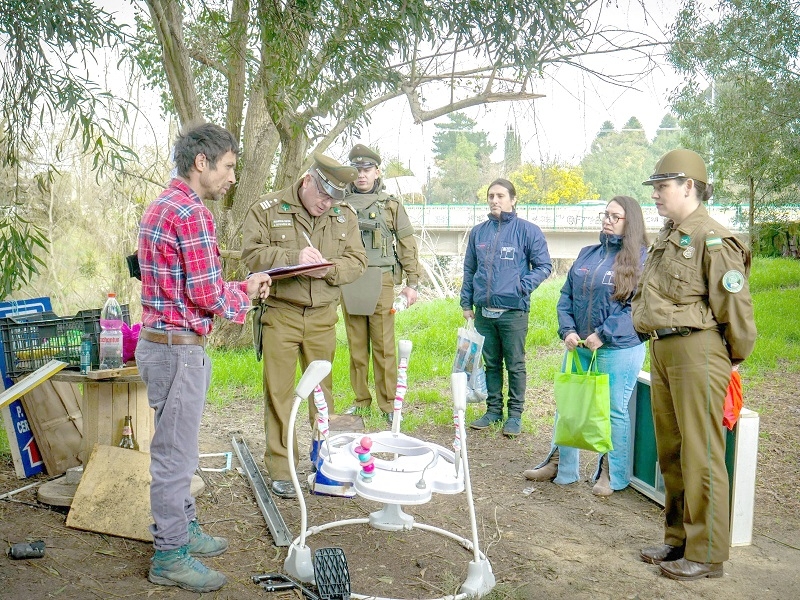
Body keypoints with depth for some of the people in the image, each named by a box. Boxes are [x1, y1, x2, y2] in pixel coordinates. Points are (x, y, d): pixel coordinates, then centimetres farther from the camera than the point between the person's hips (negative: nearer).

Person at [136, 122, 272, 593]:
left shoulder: (162, 206, 14)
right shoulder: (192, 213, -19)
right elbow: (207, 294, -20)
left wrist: (243, 287, 11)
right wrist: (244, 297, -1)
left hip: (162, 340, 10)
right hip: (178, 347, -10)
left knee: (177, 449, 20)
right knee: (176, 453, 1)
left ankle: (183, 529, 34)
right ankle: (170, 556, 13)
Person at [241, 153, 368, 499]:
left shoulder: (344, 216, 7)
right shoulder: (267, 209, -2)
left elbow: (357, 261, 5)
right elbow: (251, 254, -10)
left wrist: (330, 269, -16)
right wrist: (293, 257, -23)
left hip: (323, 317, 3)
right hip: (280, 314, -2)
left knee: (322, 389, 11)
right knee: (278, 392, 2)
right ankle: (280, 469, 12)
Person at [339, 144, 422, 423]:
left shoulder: (391, 205, 7)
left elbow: (407, 245, 6)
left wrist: (412, 283, 0)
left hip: (380, 282, -2)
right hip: (348, 283, 2)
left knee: (384, 345, -1)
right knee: (356, 345, 7)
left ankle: (388, 402, 7)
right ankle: (361, 400, 17)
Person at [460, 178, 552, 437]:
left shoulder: (528, 231, -5)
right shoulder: (478, 232, 8)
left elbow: (544, 266, -1)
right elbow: (469, 270, 15)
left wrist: (523, 287, -15)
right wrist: (466, 303, 10)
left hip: (514, 311, -4)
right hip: (483, 311, 4)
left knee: (515, 365, 5)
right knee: (491, 364, 14)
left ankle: (515, 413, 17)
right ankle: (493, 409, 26)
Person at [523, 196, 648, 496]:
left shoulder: (640, 258, -8)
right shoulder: (587, 254, 9)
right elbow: (566, 296, 10)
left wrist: (604, 335, -19)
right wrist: (567, 331, -5)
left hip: (619, 349, -6)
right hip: (579, 347, 6)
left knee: (614, 411, 6)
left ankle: (612, 474, 22)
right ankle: (559, 464, 29)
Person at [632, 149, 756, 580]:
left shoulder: (712, 239, -12)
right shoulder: (665, 240, 17)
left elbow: (735, 306, -13)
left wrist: (734, 359, -4)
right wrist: (657, 344, 18)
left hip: (697, 350, -9)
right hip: (662, 351, 9)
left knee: (700, 454, -2)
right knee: (670, 452, 15)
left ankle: (707, 554, 9)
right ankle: (678, 540, 28)